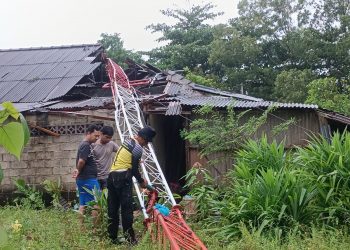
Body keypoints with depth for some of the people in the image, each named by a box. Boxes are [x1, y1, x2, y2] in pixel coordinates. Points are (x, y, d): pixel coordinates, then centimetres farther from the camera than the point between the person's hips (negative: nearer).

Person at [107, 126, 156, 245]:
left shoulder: (128, 141, 19)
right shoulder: (138, 148, -8)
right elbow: (134, 169, -8)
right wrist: (141, 181, 8)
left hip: (112, 176, 9)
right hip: (123, 177, -9)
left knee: (113, 208, 10)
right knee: (127, 208, -5)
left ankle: (112, 238, 15)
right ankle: (130, 239, -3)